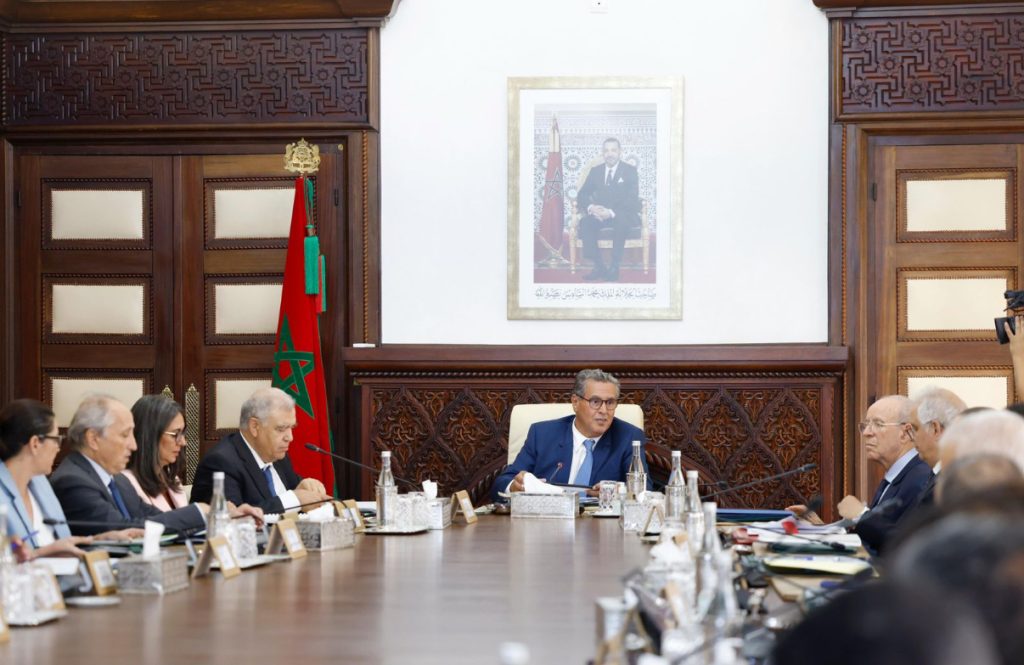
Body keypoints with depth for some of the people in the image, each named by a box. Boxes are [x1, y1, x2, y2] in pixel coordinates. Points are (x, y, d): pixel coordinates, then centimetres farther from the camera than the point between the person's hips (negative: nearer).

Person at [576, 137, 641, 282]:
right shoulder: (595, 171, 13)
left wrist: (611, 212, -26)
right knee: (585, 222, -30)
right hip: (600, 214, 3)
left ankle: (614, 267, -33)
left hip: (624, 215, -3)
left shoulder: (630, 171, 1)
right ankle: (599, 267, -29)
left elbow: (632, 199, -10)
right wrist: (590, 207, -16)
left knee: (621, 221, -39)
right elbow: (582, 195, 9)